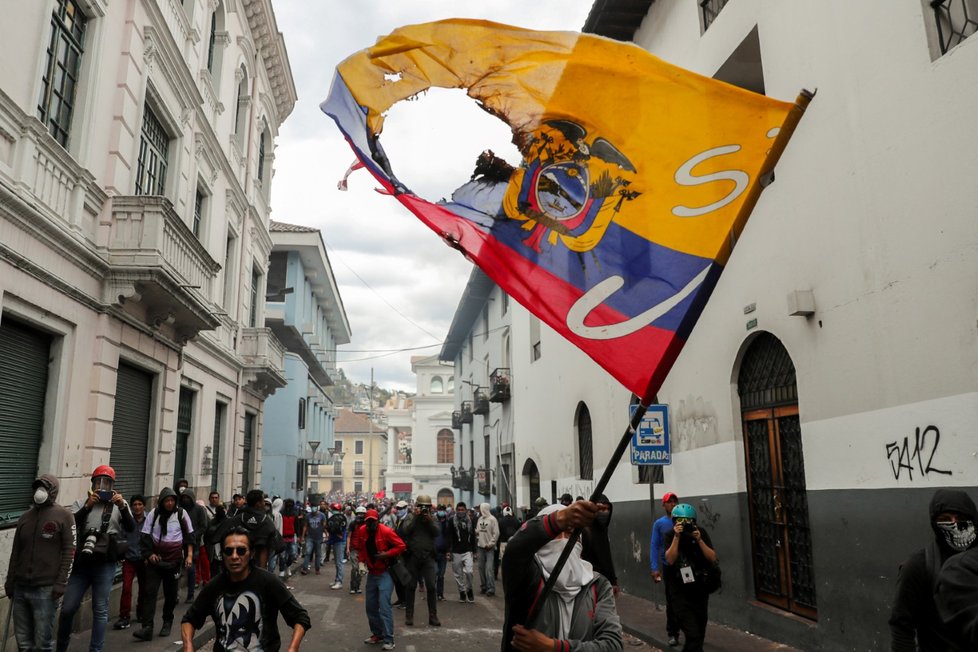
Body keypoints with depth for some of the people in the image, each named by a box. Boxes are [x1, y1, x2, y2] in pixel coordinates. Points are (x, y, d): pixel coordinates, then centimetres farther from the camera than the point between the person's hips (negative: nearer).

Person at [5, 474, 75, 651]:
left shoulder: (64, 516, -4)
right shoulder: (24, 517, 13)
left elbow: (69, 551, -7)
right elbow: (15, 553, 19)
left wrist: (61, 583, -12)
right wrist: (10, 581, 16)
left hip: (46, 589, -5)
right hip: (20, 588, 5)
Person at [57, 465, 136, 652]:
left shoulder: (120, 504, 5)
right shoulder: (81, 503, 8)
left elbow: (131, 529, -6)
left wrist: (123, 507, -20)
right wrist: (87, 507, -19)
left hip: (105, 565, -1)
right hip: (81, 562, 1)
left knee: (100, 610, 3)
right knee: (67, 608, 5)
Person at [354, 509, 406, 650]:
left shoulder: (386, 531, -19)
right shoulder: (362, 531, -3)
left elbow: (401, 546, -16)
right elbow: (360, 548, 13)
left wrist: (387, 554, -25)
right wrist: (363, 560, -2)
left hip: (385, 572, -6)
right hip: (371, 572, 6)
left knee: (384, 606, -12)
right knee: (370, 606, 12)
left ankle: (388, 640, -7)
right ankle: (377, 634, 27)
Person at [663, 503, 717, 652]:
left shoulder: (701, 533, -4)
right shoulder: (670, 535, -9)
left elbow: (713, 558, -9)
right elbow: (670, 560, -21)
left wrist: (699, 540, -21)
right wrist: (677, 537, -27)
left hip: (700, 590, 4)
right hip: (681, 593, -4)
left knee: (699, 633, 18)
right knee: (693, 635, -15)